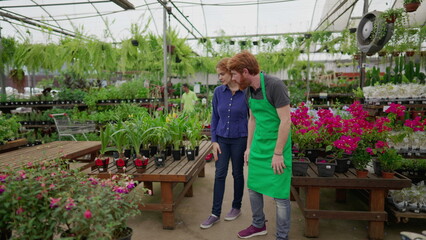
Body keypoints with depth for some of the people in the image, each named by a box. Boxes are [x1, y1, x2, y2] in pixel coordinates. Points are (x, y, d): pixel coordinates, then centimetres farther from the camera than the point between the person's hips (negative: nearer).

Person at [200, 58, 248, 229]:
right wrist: (214, 141, -1)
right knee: (219, 174, 5)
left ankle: (236, 207, 31)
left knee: (237, 174, 12)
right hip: (221, 139, 3)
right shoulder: (218, 92, -2)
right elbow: (215, 117, 4)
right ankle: (215, 213, 16)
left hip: (239, 139, -2)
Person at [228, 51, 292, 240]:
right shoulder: (249, 91, 5)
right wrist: (249, 147, 15)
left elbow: (285, 121, -18)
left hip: (277, 147, -7)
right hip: (258, 146, 7)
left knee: (279, 194, 2)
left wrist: (278, 153, -17)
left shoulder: (274, 86, -18)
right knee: (253, 187, 15)